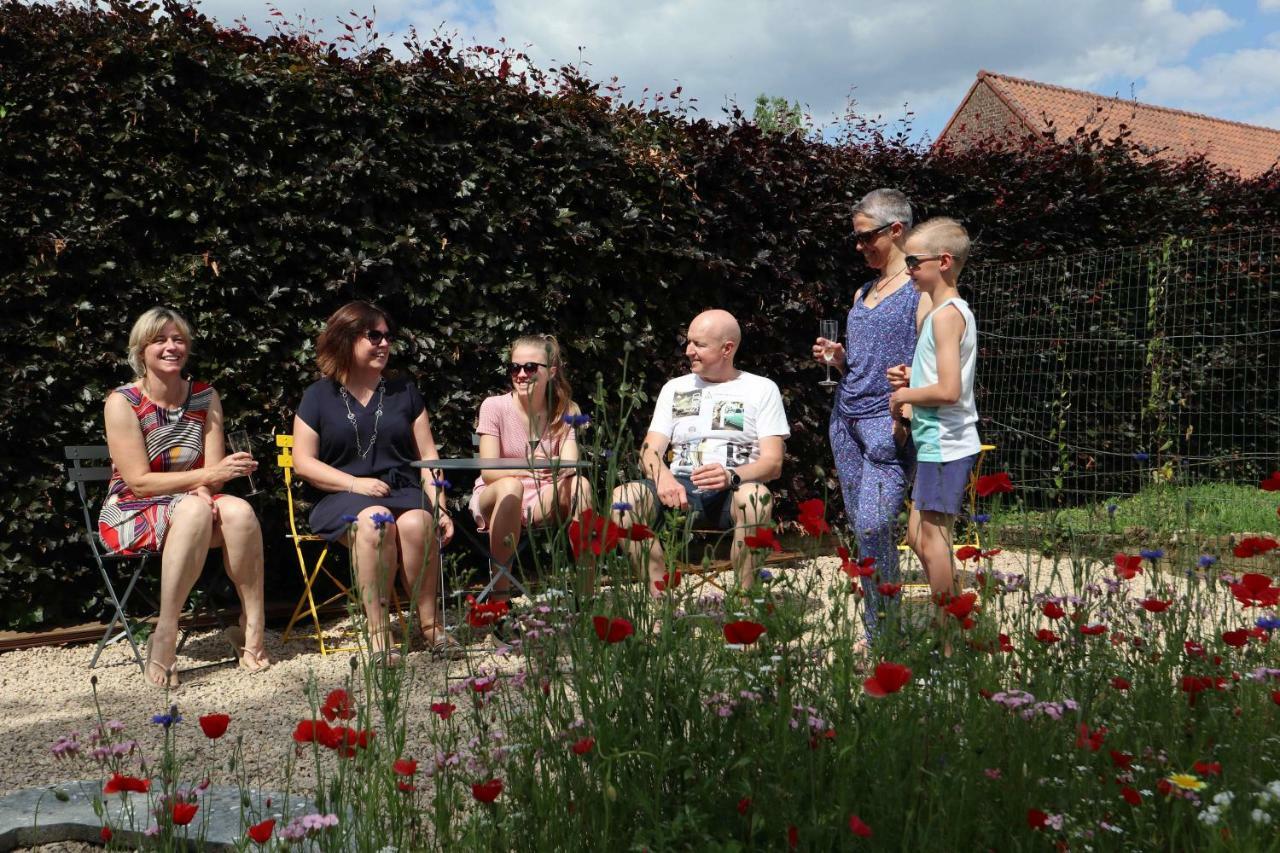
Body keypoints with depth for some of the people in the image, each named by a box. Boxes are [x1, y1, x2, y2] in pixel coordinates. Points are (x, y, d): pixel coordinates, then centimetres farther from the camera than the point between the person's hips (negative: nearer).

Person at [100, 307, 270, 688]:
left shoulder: (205, 397, 5)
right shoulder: (123, 402, -9)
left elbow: (213, 470, 1)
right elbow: (139, 481, -15)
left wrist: (204, 489, -23)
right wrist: (205, 476, -25)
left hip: (193, 503, 4)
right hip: (132, 513, -4)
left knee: (239, 511, -30)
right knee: (194, 510, -37)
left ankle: (253, 631, -23)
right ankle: (164, 642, -33)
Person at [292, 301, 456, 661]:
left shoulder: (403, 391, 16)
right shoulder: (318, 395, 10)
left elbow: (428, 455, 12)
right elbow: (303, 462, 3)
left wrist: (438, 507, -2)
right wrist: (355, 484, -12)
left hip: (404, 491, 2)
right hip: (343, 497, -2)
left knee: (418, 522, -35)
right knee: (375, 521, -38)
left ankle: (430, 624, -24)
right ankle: (378, 630, -32)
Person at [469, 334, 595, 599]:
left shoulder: (563, 411, 1)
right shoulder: (494, 407, -9)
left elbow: (570, 466, -13)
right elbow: (488, 471, -17)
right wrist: (529, 468, -36)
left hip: (544, 500, 2)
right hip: (493, 498, -2)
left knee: (579, 484, -28)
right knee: (510, 487, -36)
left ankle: (586, 594, -24)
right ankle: (500, 593, -30)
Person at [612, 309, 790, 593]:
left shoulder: (761, 389, 10)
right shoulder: (675, 389, 20)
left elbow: (773, 463, 0)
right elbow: (649, 451, 10)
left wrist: (732, 476, -22)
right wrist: (663, 477, -16)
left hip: (732, 493, -3)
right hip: (680, 489, 3)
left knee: (755, 496, -38)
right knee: (623, 496, -27)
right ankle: (660, 597, -23)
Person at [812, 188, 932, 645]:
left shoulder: (921, 290, -3)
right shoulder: (862, 293, 20)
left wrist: (906, 415, -22)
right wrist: (836, 356, 6)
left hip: (888, 423, -8)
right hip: (846, 418, 8)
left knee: (872, 525, -16)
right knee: (861, 526, 8)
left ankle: (880, 633, -5)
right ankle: (876, 626, 17)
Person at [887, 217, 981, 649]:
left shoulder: (946, 315, -17)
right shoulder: (956, 311, 14)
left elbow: (949, 390, -25)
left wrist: (907, 395, -10)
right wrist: (912, 378, 8)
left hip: (944, 445, -10)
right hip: (939, 443, 10)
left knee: (932, 538, -3)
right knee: (918, 536, 16)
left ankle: (949, 642, 8)